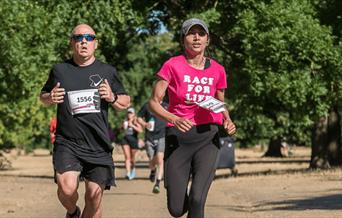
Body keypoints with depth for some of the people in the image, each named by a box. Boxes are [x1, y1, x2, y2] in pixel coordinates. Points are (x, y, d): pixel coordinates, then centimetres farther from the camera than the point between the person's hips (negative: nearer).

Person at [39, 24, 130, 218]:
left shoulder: (108, 72, 9)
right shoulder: (60, 71, 8)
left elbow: (126, 102, 16)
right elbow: (43, 96, 22)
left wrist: (112, 98, -6)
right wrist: (50, 98, -2)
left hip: (99, 146, 1)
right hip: (67, 143, -1)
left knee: (94, 197, 1)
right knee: (67, 188, -22)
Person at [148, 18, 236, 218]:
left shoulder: (217, 70, 5)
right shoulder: (172, 66, -4)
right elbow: (154, 102, -4)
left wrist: (227, 121, -1)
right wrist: (174, 119, -21)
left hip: (208, 137, 1)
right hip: (178, 137, -1)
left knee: (197, 199, -17)